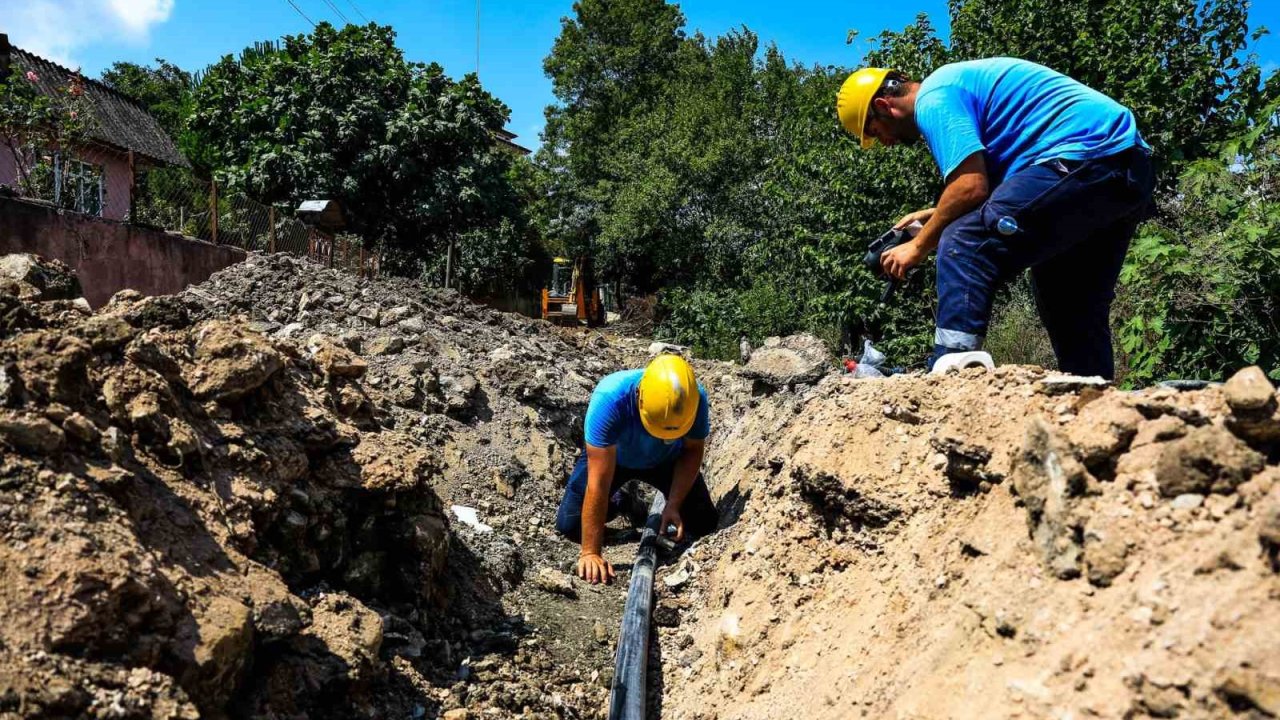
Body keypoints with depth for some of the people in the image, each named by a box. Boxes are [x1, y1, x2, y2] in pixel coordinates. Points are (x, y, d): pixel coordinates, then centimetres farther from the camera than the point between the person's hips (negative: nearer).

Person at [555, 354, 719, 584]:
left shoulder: (695, 399, -35)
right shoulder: (609, 398, -44)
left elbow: (692, 450, -14)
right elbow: (599, 481, -42)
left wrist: (674, 504, -25)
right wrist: (590, 553, -41)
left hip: (667, 459, 2)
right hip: (611, 456, -1)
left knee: (705, 524, -7)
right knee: (569, 526, -12)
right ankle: (616, 502, 21)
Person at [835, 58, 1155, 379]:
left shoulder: (934, 98, -5)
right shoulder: (960, 81, 26)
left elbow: (970, 187, -17)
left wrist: (919, 246, -4)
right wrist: (935, 215, 24)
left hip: (1086, 158, -11)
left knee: (965, 249, -18)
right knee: (1075, 307, 16)